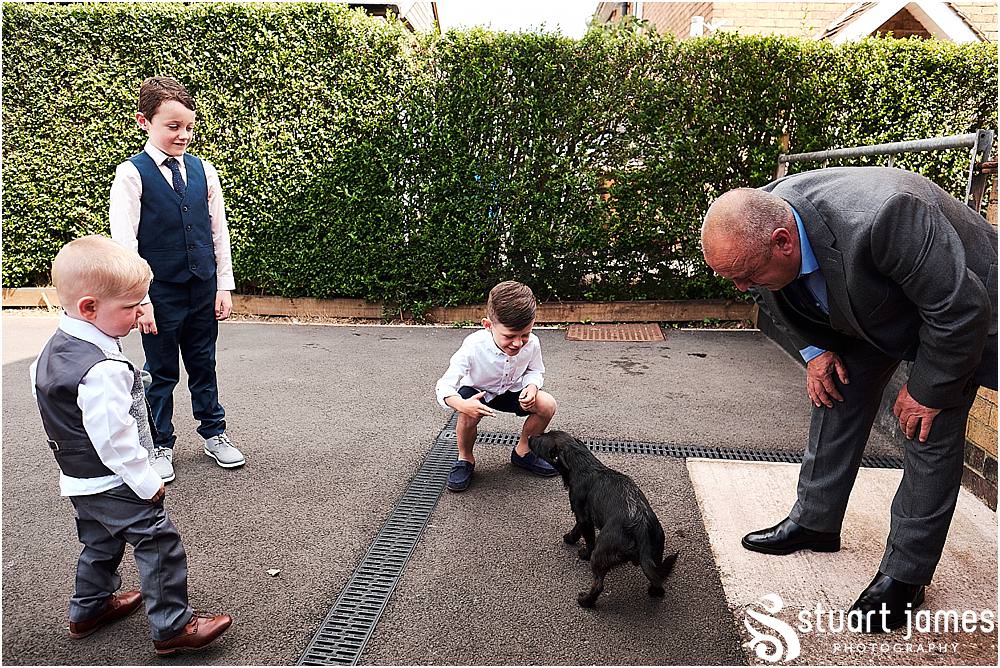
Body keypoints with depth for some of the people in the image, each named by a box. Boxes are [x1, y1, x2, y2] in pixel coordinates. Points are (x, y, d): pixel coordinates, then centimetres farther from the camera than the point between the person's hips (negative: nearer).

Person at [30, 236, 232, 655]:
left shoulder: (55, 347, 2)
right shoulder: (103, 369, -31)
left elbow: (37, 380, 20)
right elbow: (114, 438, -30)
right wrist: (148, 483, -17)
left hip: (79, 479, 10)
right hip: (114, 483, -10)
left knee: (101, 543, 27)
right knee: (159, 543, -1)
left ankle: (89, 609, 44)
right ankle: (172, 626, 7)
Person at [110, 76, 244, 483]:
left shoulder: (204, 171, 4)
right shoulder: (131, 175, -8)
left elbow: (219, 232, 7)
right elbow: (124, 243, -11)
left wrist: (223, 287, 4)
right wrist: (139, 299, -14)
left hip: (203, 289, 3)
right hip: (159, 293, -3)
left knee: (204, 366, 15)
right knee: (161, 373, 10)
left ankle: (214, 434, 31)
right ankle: (160, 446, 26)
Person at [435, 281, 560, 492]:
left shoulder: (531, 344, -26)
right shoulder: (473, 347, -36)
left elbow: (535, 371, -3)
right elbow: (445, 386, -32)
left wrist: (532, 386, -27)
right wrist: (461, 405, -54)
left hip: (511, 390, 4)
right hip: (475, 391, -3)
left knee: (547, 405, -18)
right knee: (469, 416, -35)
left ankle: (522, 452, 7)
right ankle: (465, 458, -2)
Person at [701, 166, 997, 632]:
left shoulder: (881, 219, -45)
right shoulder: (757, 228, -24)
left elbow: (961, 308, -32)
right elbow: (779, 299, 0)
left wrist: (927, 390, -22)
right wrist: (815, 350, -8)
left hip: (954, 314, -6)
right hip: (867, 309, 6)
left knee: (930, 431, -7)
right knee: (836, 398, 5)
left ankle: (905, 573, 6)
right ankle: (815, 522, 21)